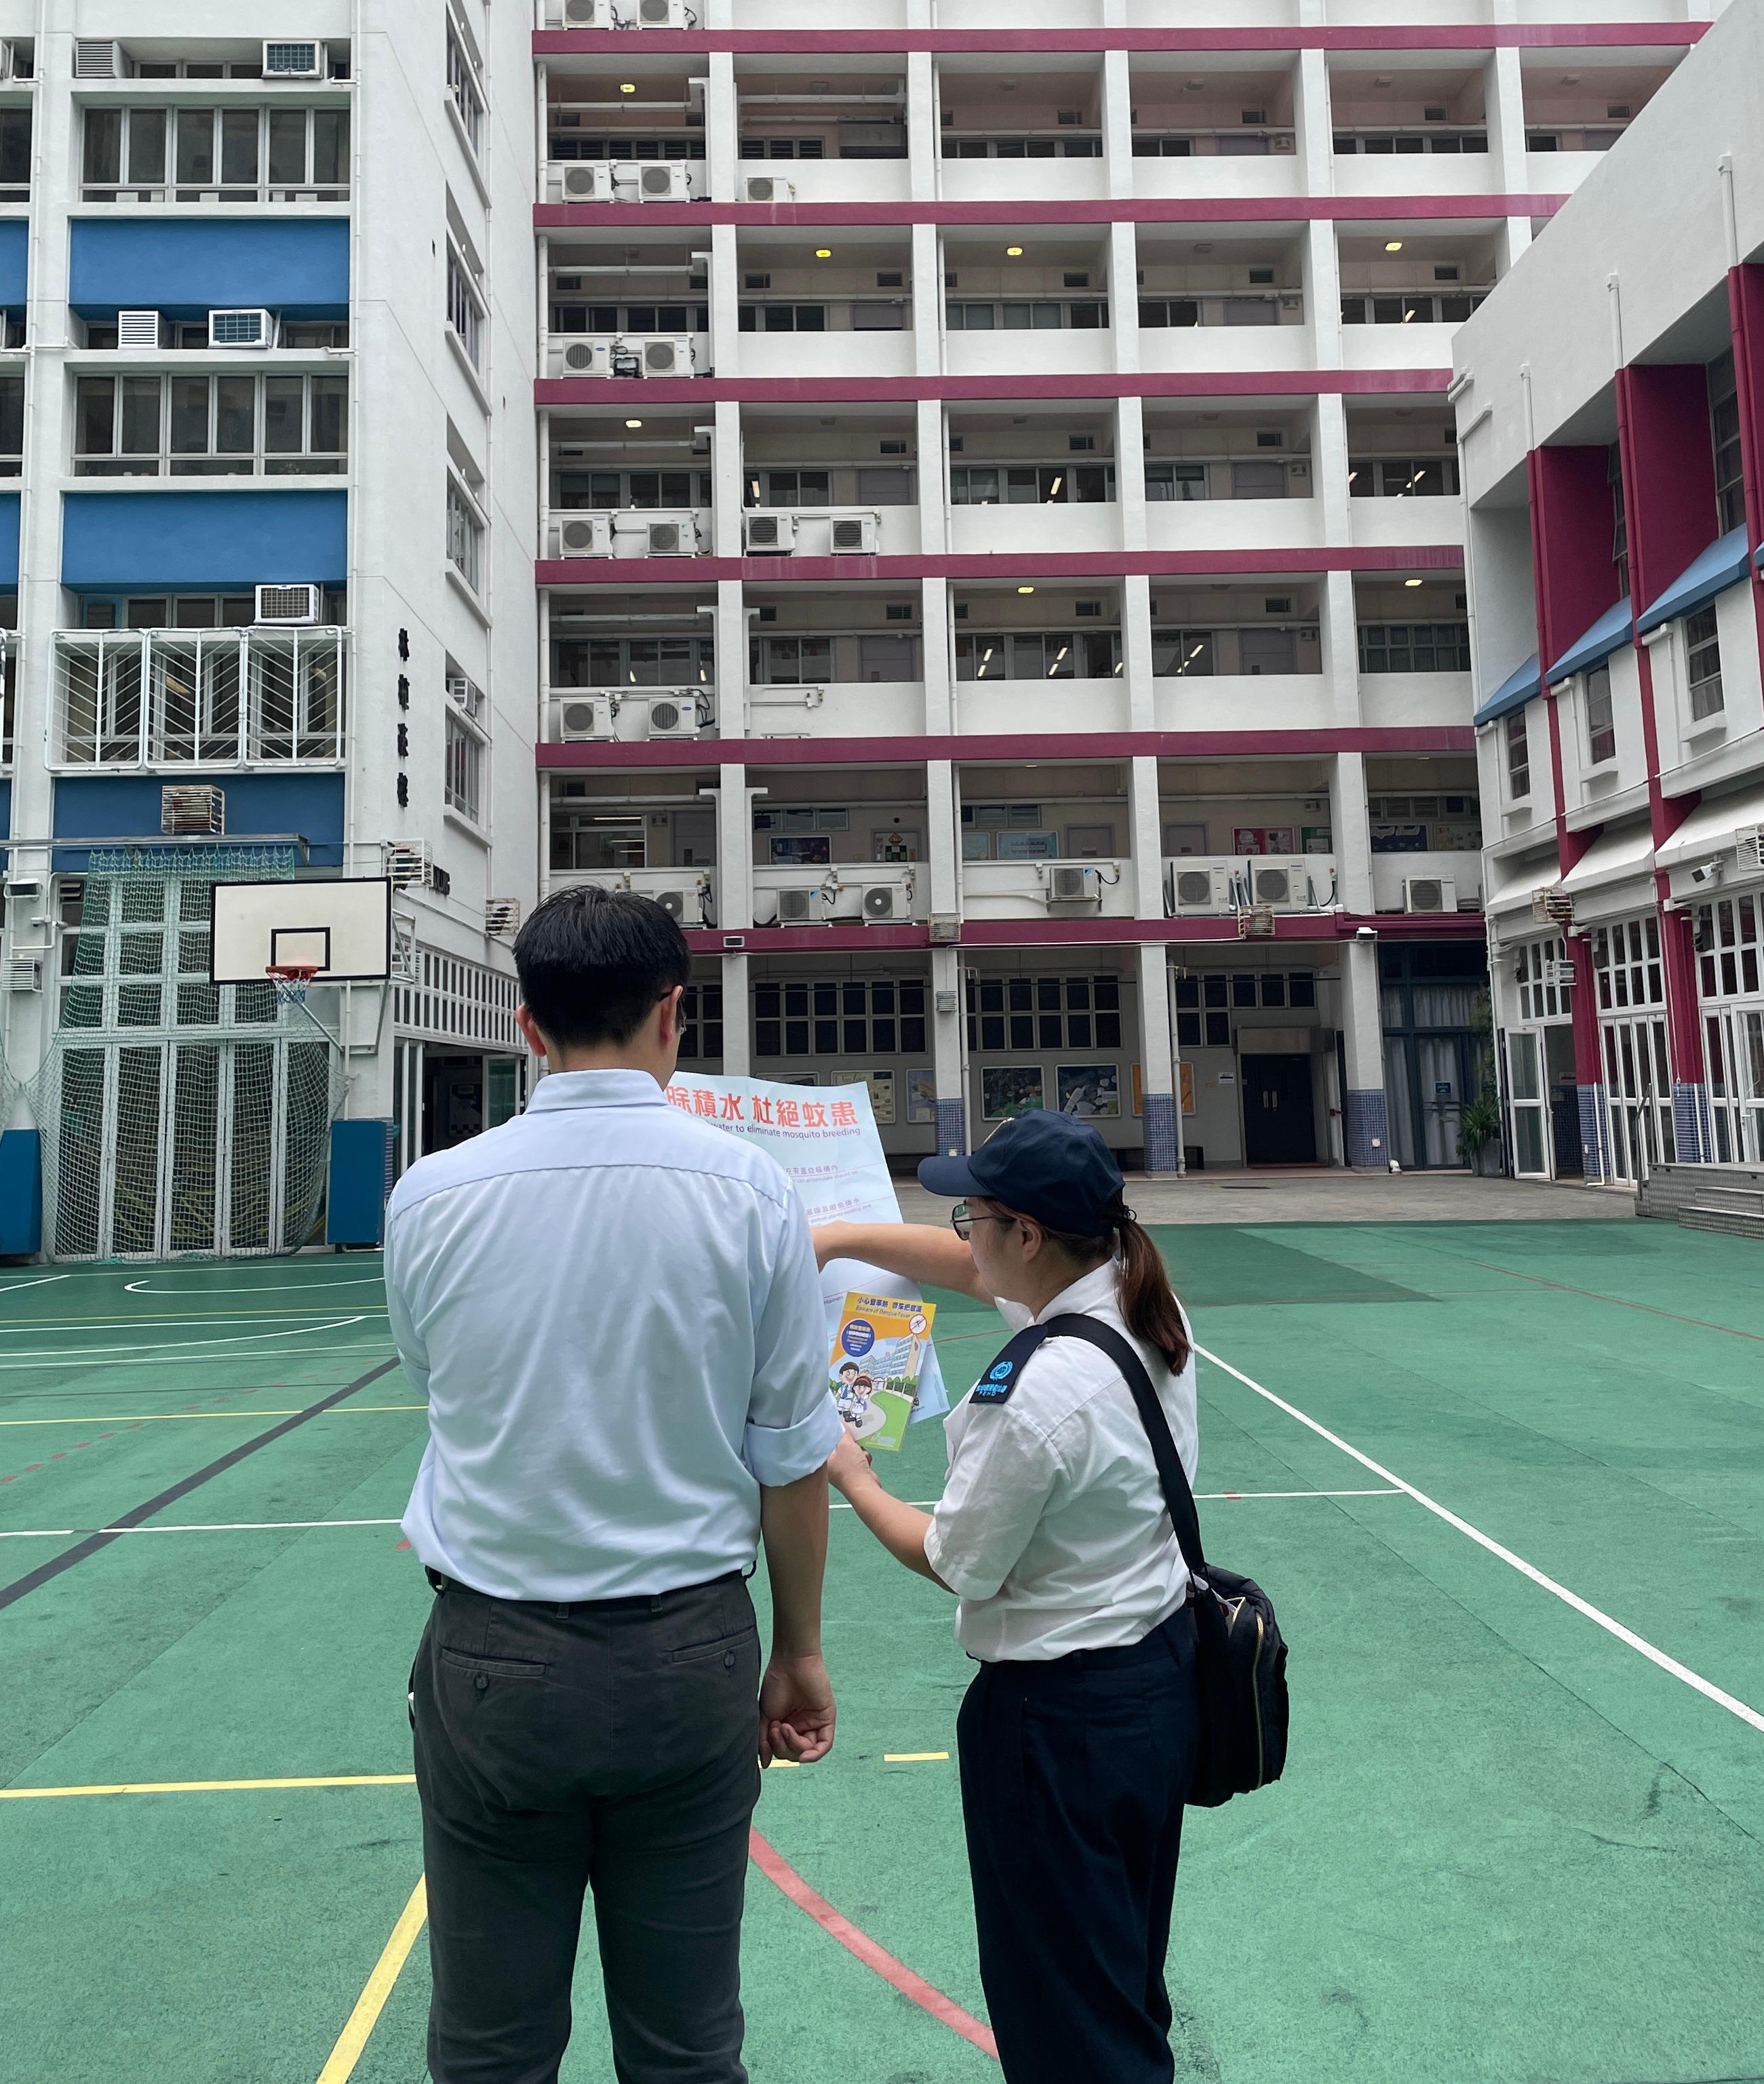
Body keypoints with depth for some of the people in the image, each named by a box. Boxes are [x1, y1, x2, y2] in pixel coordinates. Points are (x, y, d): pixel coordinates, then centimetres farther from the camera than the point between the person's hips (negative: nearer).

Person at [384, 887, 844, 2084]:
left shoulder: (432, 1195, -7)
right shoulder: (748, 1190, -10)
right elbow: (794, 1459, -5)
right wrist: (800, 1651, 9)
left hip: (492, 1659, 1)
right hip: (688, 1657, 0)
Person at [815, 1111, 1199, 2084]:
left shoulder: (1039, 1398, -31)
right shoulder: (1137, 1297, -7)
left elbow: (954, 1563, -15)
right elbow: (975, 1270, 10)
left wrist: (853, 1479, 0)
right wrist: (841, 1235, 7)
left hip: (1064, 1718, -9)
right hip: (1162, 1666, 9)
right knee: (1129, 1982, 28)